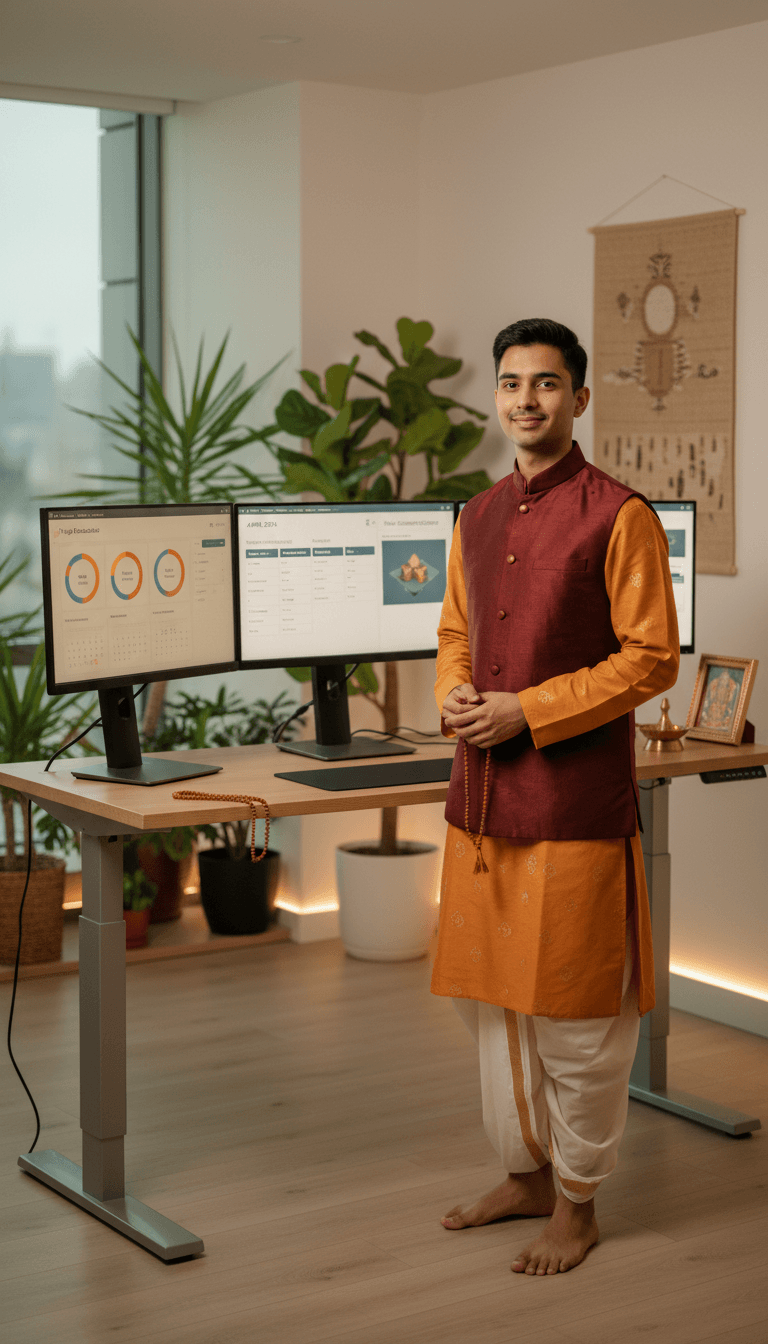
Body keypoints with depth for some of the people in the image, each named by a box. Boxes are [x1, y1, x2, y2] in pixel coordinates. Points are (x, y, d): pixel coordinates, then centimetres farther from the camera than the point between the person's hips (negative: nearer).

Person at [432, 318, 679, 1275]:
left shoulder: (618, 515, -8)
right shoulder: (478, 517, 12)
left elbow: (652, 658, -11)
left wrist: (526, 713, -16)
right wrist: (455, 696, -1)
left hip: (575, 798, -7)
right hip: (481, 790, 7)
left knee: (574, 1011, 2)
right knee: (489, 996, 15)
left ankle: (578, 1203, 18)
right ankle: (525, 1175, 31)